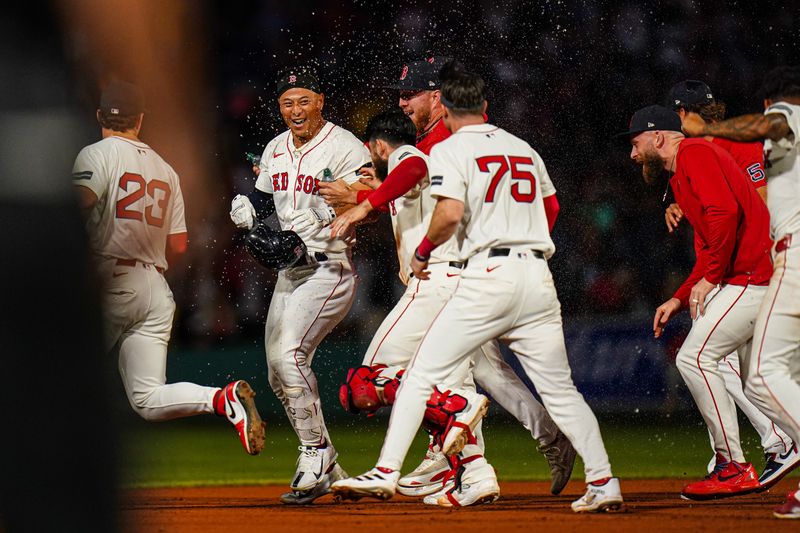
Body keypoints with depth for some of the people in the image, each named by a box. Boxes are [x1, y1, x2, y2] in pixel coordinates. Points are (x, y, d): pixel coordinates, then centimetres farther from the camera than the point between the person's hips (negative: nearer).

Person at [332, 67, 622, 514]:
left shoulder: (451, 149, 1)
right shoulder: (524, 149, 19)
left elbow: (451, 213, -14)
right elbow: (549, 209, 24)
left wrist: (422, 251, 1)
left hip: (489, 274, -5)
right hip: (538, 275, 5)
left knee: (423, 373, 0)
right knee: (559, 389, 9)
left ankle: (387, 472, -6)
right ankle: (604, 482, 1)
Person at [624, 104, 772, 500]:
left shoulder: (694, 153, -6)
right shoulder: (683, 173, 26)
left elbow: (724, 212, -22)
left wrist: (710, 278, -18)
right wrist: (680, 299, 20)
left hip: (750, 277, -11)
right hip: (755, 278, 11)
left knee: (695, 357, -12)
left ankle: (734, 467, -12)